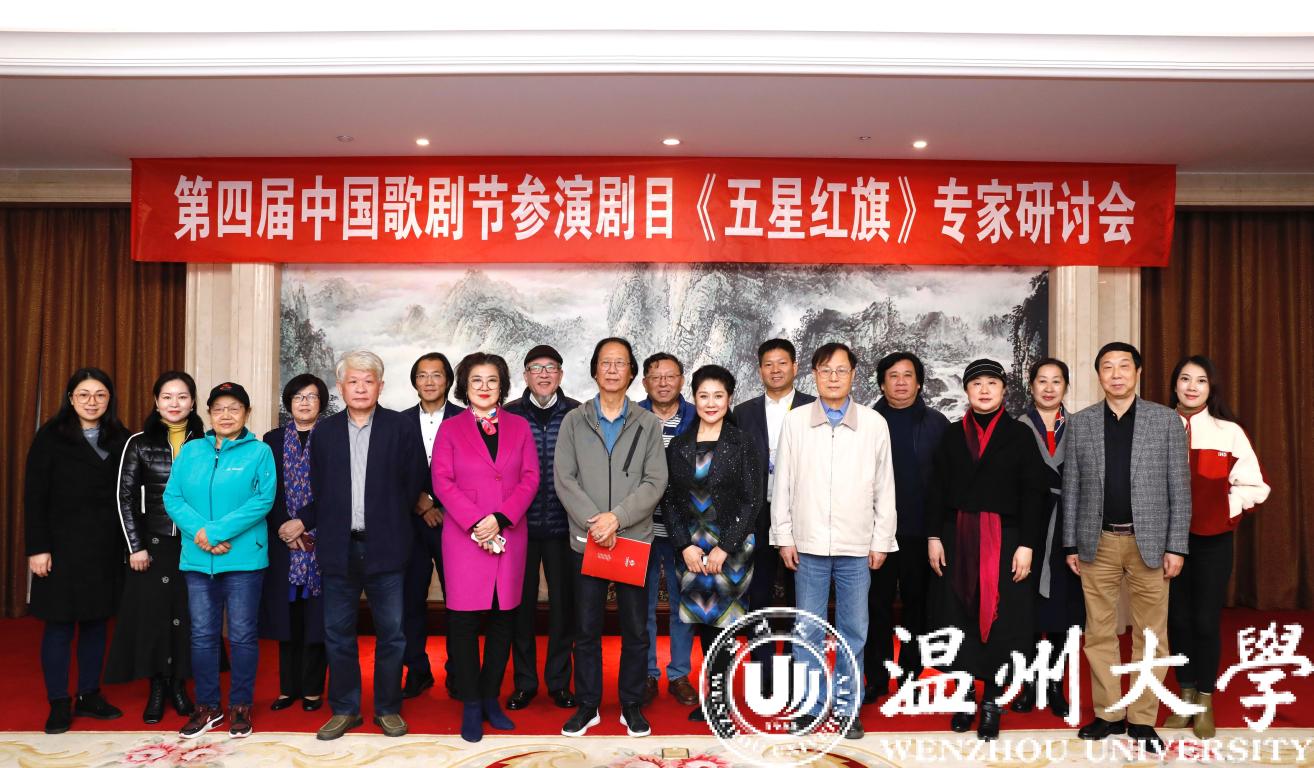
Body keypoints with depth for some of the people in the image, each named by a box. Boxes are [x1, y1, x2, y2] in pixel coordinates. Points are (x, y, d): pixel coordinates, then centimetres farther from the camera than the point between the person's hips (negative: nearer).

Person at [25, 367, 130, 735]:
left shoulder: (119, 438, 6)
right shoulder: (51, 436, -3)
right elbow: (34, 494, -6)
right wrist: (37, 547, -11)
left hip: (106, 546, 3)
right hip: (63, 543, -3)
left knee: (97, 619, 9)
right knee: (60, 622, 3)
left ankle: (89, 696, 21)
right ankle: (59, 703, 14)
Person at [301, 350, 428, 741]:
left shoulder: (403, 428, -1)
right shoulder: (324, 431, 9)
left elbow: (413, 487, 0)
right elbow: (319, 492, 11)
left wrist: (390, 526, 0)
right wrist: (304, 522, -1)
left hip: (385, 547, -2)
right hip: (338, 548, 3)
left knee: (391, 633, 5)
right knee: (337, 633, 9)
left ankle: (388, 708, 20)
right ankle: (344, 709, 23)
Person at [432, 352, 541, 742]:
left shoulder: (519, 427, 10)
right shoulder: (450, 428, 6)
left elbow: (530, 478, 3)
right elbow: (443, 482, -2)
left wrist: (500, 518, -10)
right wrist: (476, 521, -14)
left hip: (510, 537, 2)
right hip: (464, 538, -2)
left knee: (502, 621, 7)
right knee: (464, 622, -2)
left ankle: (490, 698, 20)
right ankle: (470, 706, 10)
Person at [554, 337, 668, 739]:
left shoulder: (647, 423, 4)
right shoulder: (574, 421, 5)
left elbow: (655, 482, -3)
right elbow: (563, 478, -3)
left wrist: (617, 517, -15)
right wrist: (593, 522, -14)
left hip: (634, 539, 0)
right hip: (586, 540, 0)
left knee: (635, 629, 7)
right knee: (586, 629, 7)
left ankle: (631, 705, 21)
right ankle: (587, 705, 21)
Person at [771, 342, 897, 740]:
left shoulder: (874, 423, 1)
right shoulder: (795, 421, 1)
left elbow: (884, 487, 5)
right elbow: (783, 483, 4)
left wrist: (881, 540, 3)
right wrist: (784, 536, 1)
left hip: (857, 547, 0)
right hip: (808, 544, 0)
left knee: (853, 631, 7)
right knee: (808, 631, 6)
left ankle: (848, 707, 20)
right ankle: (809, 707, 18)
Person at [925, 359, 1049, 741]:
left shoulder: (1019, 435, 1)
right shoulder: (952, 434, 7)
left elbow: (1032, 493, -2)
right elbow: (936, 490, 5)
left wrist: (1027, 544, -8)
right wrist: (934, 537, -1)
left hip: (1003, 539, -2)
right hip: (957, 538, 2)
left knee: (999, 618, 1)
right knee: (960, 615, 4)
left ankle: (991, 703, 12)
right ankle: (965, 696, 18)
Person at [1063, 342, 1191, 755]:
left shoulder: (1166, 420, 1)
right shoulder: (1079, 423, 5)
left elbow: (1179, 488, 0)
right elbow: (1071, 488, 6)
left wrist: (1176, 546, -5)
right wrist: (1071, 545, 3)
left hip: (1149, 543, -1)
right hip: (1098, 543, 2)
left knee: (1150, 635, 4)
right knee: (1099, 634, 7)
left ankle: (1142, 719, 16)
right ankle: (1109, 714, 19)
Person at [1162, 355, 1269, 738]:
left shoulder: (1229, 432, -1)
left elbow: (1254, 485, 0)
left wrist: (1222, 510, -9)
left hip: (1213, 539, -1)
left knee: (1206, 621, 1)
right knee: (1178, 619, 8)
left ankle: (1205, 702, 18)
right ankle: (1186, 696, 23)